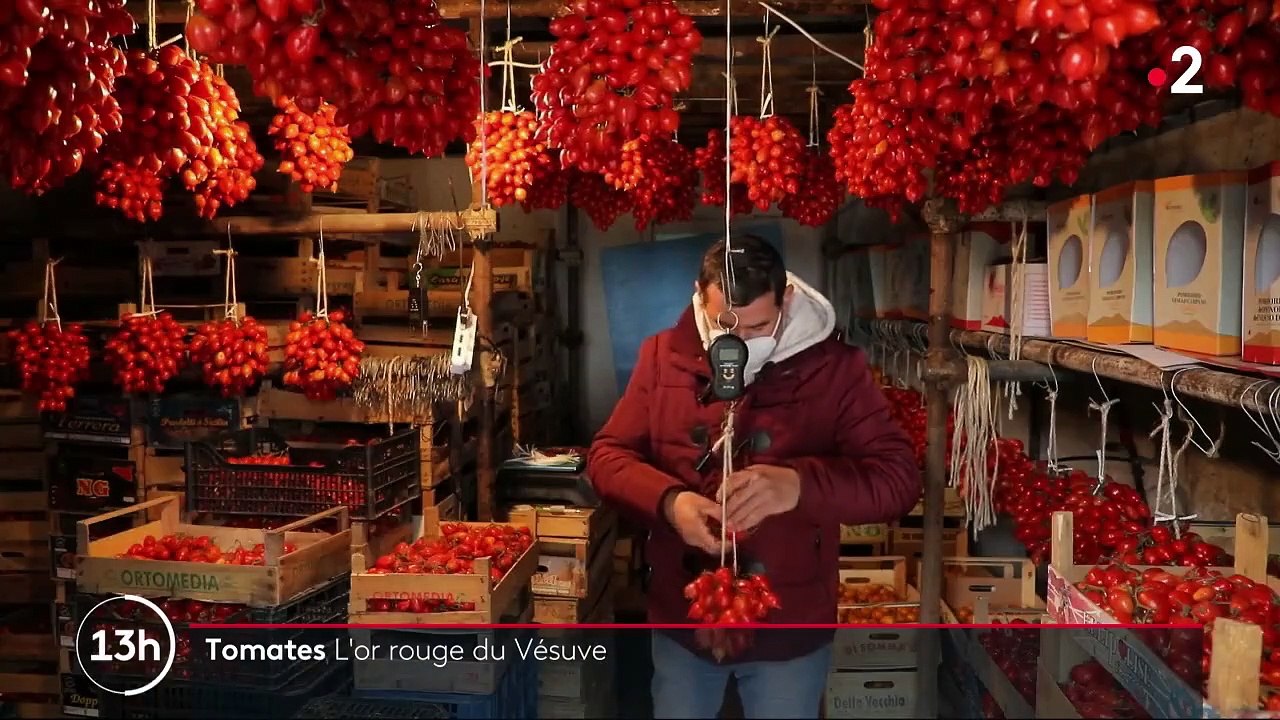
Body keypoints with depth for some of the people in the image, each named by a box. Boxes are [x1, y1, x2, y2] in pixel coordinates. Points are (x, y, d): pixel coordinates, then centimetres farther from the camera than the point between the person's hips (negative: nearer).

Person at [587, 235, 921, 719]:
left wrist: (799, 485, -34)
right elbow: (607, 455, -3)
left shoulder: (835, 368, -12)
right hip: (682, 617, 2)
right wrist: (668, 501, -24)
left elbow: (899, 479, -16)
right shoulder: (663, 357, -5)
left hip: (790, 627, -1)